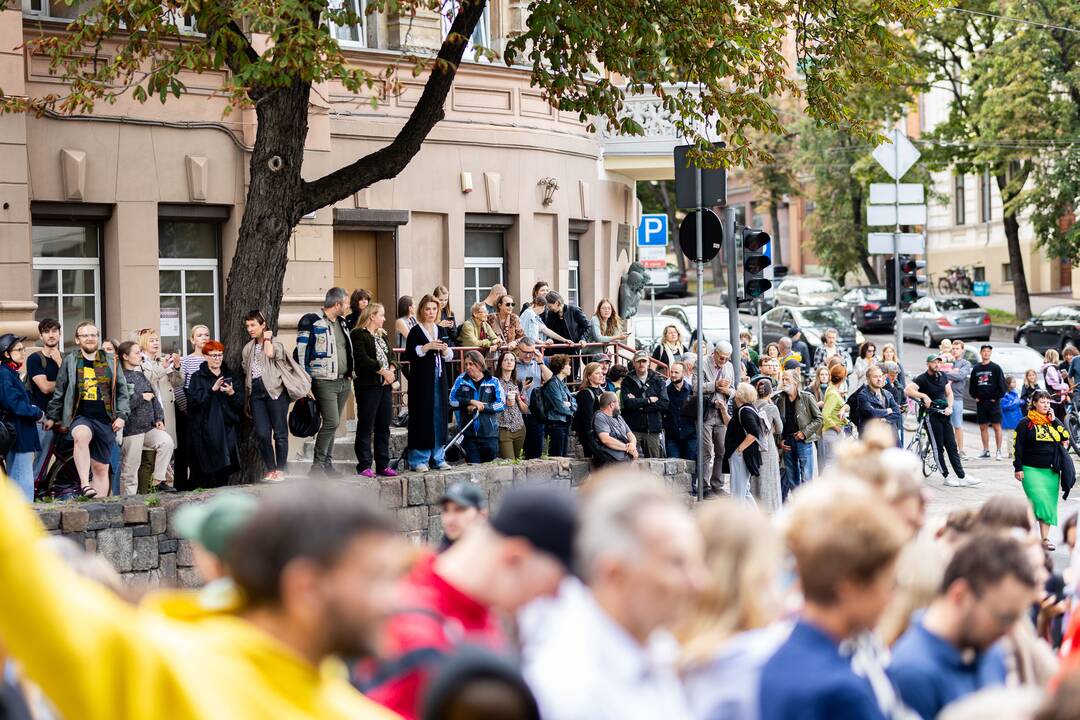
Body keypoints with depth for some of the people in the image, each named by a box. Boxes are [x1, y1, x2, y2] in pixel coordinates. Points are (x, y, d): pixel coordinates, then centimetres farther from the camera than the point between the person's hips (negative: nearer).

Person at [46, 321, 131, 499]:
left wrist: (121, 416, 1)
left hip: (105, 421, 3)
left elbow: (123, 391, 12)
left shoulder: (111, 361, 10)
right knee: (81, 436, -38)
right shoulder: (70, 361, 6)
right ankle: (84, 484, -43)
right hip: (81, 417, -3)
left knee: (101, 469, 5)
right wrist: (53, 417, 13)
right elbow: (59, 392, 12)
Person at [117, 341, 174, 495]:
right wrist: (141, 397, -15)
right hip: (131, 429, -7)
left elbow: (154, 398, 18)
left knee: (166, 442, -16)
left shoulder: (140, 375, 15)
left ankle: (159, 482, -9)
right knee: (130, 467, -3)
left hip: (148, 426, 7)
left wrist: (159, 418, 7)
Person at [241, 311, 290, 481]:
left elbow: (270, 353, -22)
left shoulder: (276, 344, 3)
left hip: (275, 390, -5)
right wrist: (246, 401, 19)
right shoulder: (248, 349, 19)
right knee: (262, 434, -3)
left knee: (279, 432, -1)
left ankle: (281, 469, 4)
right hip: (256, 392, 5)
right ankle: (270, 469, 6)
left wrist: (267, 339, -3)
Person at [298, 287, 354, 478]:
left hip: (344, 381, 8)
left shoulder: (342, 323, 15)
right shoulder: (312, 322, -9)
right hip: (324, 382, -8)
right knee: (332, 422, -14)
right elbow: (301, 353, -9)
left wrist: (351, 374, 21)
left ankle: (328, 463, 13)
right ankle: (317, 465, -8)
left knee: (333, 424, 8)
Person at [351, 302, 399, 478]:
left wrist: (391, 370, -4)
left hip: (385, 385, 8)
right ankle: (364, 466, -2)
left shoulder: (382, 335, 21)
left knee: (384, 427, 9)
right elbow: (362, 358, -17)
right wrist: (382, 371, -17)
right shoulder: (358, 335, -6)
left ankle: (383, 465, 14)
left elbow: (390, 356, 17)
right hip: (368, 386, -8)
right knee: (366, 426, -5)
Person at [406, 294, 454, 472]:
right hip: (421, 379, -6)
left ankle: (437, 457, 13)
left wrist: (446, 350, -3)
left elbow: (450, 356, 18)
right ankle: (419, 459, -3)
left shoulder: (441, 331, 14)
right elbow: (409, 354, -11)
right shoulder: (416, 331, -3)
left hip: (439, 378, 6)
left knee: (439, 416, 6)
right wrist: (427, 347, -19)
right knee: (422, 416, -6)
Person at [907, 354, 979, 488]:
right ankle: (946, 477, 5)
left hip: (944, 415, 6)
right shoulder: (922, 379, -8)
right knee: (938, 447, -2)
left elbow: (949, 393, 16)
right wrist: (923, 395, -29)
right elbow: (907, 390, -22)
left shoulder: (942, 376, 11)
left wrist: (949, 407, -2)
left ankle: (961, 477, 4)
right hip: (932, 416, -6)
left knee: (952, 447, 5)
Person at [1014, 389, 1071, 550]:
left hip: (1052, 471, 4)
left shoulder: (1052, 421, 12)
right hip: (1031, 469, -4)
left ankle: (1045, 538, 7)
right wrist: (1018, 468, -7)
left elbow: (1066, 437, 2)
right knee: (1039, 500, -18)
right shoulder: (1025, 423, -1)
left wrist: (1054, 420, -4)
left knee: (1050, 504, 3)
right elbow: (1018, 447, -2)